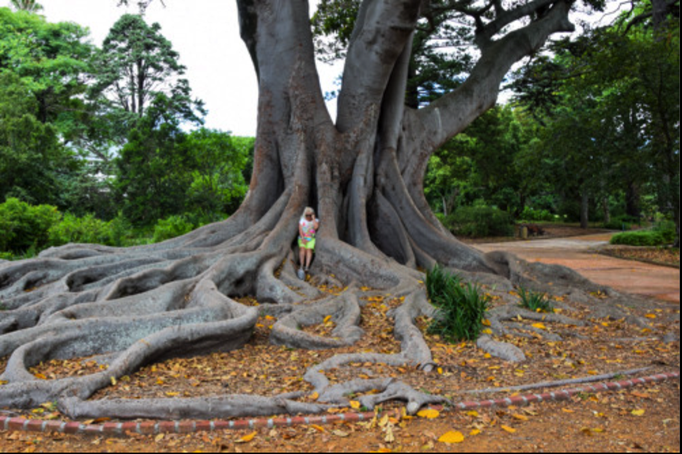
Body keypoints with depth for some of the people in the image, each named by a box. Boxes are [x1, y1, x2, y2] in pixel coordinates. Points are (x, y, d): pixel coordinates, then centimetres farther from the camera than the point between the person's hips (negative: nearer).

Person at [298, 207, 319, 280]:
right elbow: (300, 230, -5)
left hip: (311, 239, -1)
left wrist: (313, 218, -9)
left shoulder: (316, 220, 6)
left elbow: (316, 227, -15)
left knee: (309, 250, -27)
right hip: (302, 238, 1)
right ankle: (302, 267, -36)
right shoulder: (302, 220, 6)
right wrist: (302, 238, -20)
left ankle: (307, 267, -42)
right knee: (302, 248, -27)